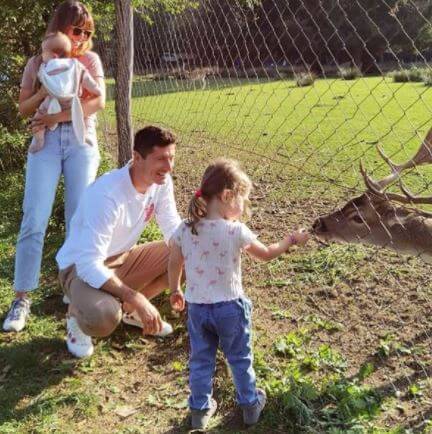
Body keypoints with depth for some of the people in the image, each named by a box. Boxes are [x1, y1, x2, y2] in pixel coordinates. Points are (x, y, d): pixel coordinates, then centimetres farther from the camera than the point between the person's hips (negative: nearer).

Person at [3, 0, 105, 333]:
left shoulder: (90, 59, 10)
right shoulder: (38, 62, 13)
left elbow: (98, 101, -5)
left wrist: (57, 117, -13)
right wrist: (44, 92, -11)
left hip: (81, 141, 0)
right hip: (46, 142, 0)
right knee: (34, 221, -8)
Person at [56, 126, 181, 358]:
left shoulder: (161, 181, -12)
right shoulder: (107, 195, -34)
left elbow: (174, 232, -4)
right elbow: (89, 264, -37)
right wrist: (137, 298, -42)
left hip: (122, 259, 7)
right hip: (82, 266, -7)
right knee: (104, 318, -38)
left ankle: (131, 309, 12)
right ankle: (77, 317, 3)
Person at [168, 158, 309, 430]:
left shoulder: (184, 230, -9)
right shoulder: (236, 231, -19)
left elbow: (174, 265, 3)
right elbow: (266, 254, -4)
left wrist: (175, 291, 21)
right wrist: (292, 240, 13)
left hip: (197, 307, 3)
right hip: (230, 306, -2)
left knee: (201, 361, 19)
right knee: (240, 358, 19)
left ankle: (200, 410, 32)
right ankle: (250, 405, 36)